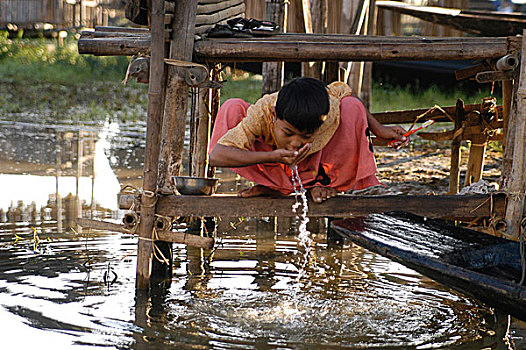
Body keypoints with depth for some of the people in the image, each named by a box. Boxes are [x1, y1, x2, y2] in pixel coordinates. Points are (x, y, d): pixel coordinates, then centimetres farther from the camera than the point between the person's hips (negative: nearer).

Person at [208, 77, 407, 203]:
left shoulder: (330, 109, -35)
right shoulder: (260, 114, -40)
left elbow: (342, 91, -8)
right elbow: (216, 157, -47)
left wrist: (379, 130, -9)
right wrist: (273, 157, -56)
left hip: (314, 164, 1)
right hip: (272, 165, -1)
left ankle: (326, 183, -5)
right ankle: (273, 188, -17)